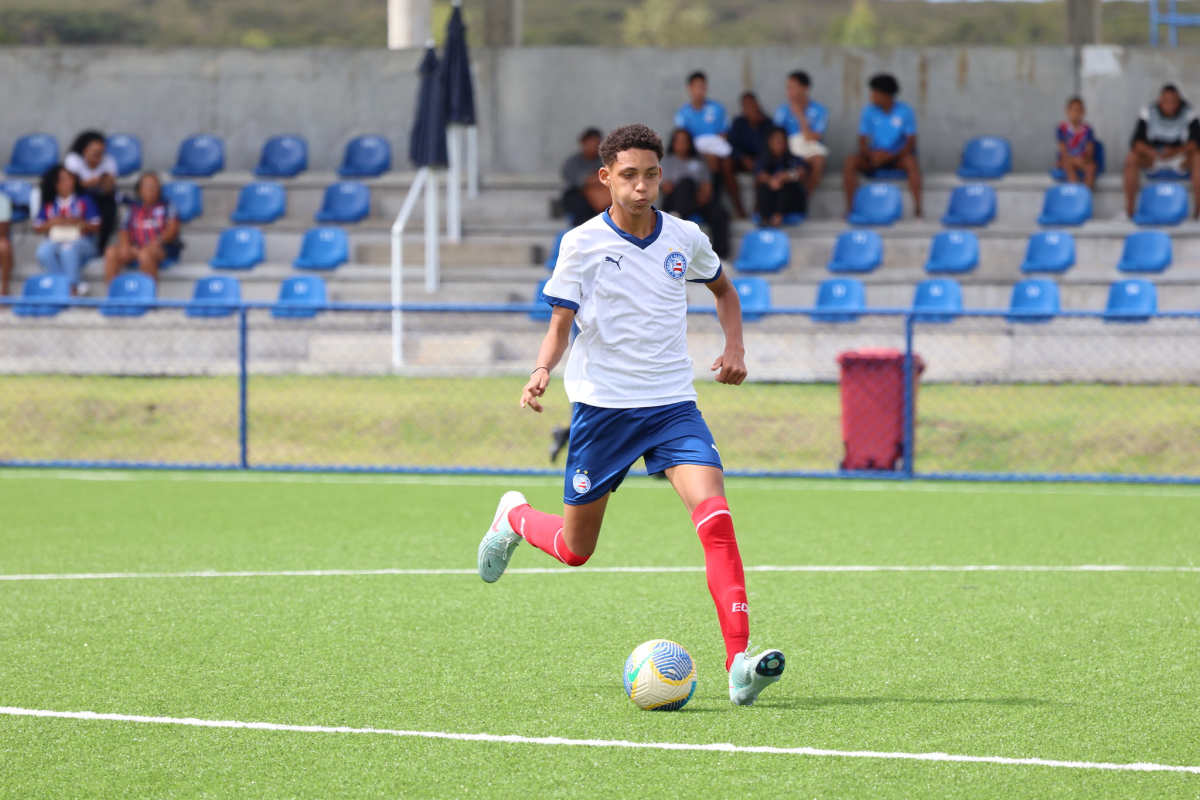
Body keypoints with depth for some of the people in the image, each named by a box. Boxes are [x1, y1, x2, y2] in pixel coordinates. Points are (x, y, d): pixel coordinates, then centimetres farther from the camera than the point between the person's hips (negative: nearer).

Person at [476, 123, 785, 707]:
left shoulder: (685, 239, 3)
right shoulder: (583, 243, -6)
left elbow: (723, 289, 23)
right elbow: (561, 323, -3)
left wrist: (734, 346, 7)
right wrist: (542, 371, -23)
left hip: (672, 403, 2)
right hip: (602, 405, -2)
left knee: (714, 515, -22)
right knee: (575, 550, 10)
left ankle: (739, 663, -27)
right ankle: (513, 518, 46)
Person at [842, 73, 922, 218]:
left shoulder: (905, 111, -6)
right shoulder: (869, 111, 0)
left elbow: (911, 143, -10)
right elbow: (862, 143, -2)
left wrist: (890, 156, -24)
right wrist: (872, 154, -25)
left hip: (897, 157, -2)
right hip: (874, 157, 2)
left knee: (911, 162, -36)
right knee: (850, 162, -26)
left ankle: (917, 208, -38)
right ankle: (850, 207, -27)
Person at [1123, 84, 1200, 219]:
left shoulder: (1188, 113, -8)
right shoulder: (1148, 113, -9)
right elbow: (1136, 142, -15)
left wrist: (1177, 151, -33)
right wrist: (1152, 152, -36)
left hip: (1179, 160, 0)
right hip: (1153, 158, 0)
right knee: (1131, 159, -29)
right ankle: (1129, 208, -28)